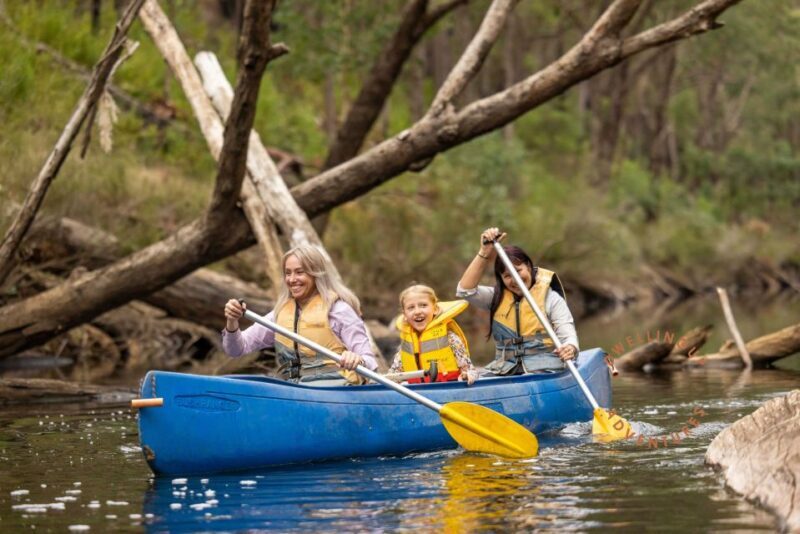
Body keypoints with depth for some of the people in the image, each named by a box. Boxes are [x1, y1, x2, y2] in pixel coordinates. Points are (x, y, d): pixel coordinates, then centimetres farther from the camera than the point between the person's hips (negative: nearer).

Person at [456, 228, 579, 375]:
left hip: (544, 370, -3)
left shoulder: (551, 298, 5)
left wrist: (570, 348, -29)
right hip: (504, 372, 3)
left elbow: (568, 335, -4)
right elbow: (464, 290, 3)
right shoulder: (497, 298, 17)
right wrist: (484, 253, -2)